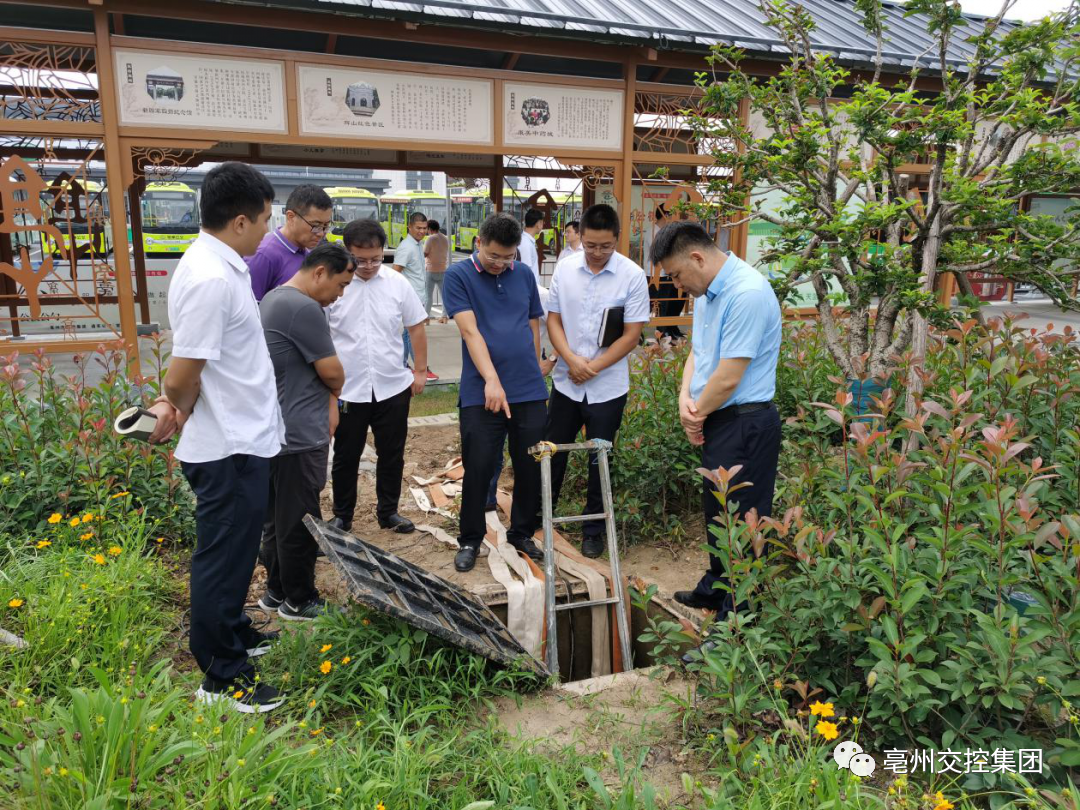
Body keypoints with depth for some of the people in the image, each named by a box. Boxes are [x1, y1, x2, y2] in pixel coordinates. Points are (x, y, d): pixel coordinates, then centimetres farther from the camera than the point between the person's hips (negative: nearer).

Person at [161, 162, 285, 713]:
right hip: (229, 449, -9)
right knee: (223, 558, 5)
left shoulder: (220, 266, 8)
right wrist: (187, 410, -4)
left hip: (241, 441, 10)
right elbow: (180, 380, -23)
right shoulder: (210, 278, -24)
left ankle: (234, 634, 43)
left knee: (234, 550, 24)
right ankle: (221, 678, 21)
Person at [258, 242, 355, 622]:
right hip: (299, 437, -10)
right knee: (299, 521, 4)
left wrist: (328, 400, 6)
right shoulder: (304, 308, -20)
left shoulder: (275, 298, 14)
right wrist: (335, 391, 7)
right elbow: (332, 372, -14)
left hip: (276, 431, 10)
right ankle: (299, 601, 18)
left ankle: (276, 590, 32)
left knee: (277, 517, 19)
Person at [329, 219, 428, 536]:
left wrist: (420, 370, 7)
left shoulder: (398, 283, -2)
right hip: (347, 390, -2)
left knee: (392, 455, 14)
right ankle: (342, 515, 30)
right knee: (346, 457, 13)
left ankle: (388, 511, 31)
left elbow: (416, 328, 8)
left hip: (393, 387, 2)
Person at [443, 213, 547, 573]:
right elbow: (470, 330, -14)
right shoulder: (458, 276, -4)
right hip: (480, 393, -3)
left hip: (529, 391, 4)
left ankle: (522, 533, 28)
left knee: (531, 467, 9)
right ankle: (470, 540, 20)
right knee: (478, 469, 2)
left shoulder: (524, 275, 8)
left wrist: (534, 373, 14)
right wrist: (491, 380, -24)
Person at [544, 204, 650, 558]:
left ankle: (593, 529, 26)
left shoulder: (633, 276, -10)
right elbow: (553, 319, 2)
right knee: (553, 452, 13)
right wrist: (571, 359, -14)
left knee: (599, 461, 9)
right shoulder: (565, 268, -1)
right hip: (566, 381, 3)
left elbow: (632, 334, -10)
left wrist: (594, 367, -14)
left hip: (607, 387, -2)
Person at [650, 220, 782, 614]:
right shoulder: (706, 292, 8)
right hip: (717, 420, 10)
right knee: (716, 512, 23)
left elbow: (728, 378, -24)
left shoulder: (747, 294, -23)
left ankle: (737, 613, 15)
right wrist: (685, 398, -4)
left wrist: (697, 413, -7)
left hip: (744, 424, -10)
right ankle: (715, 589, 41)